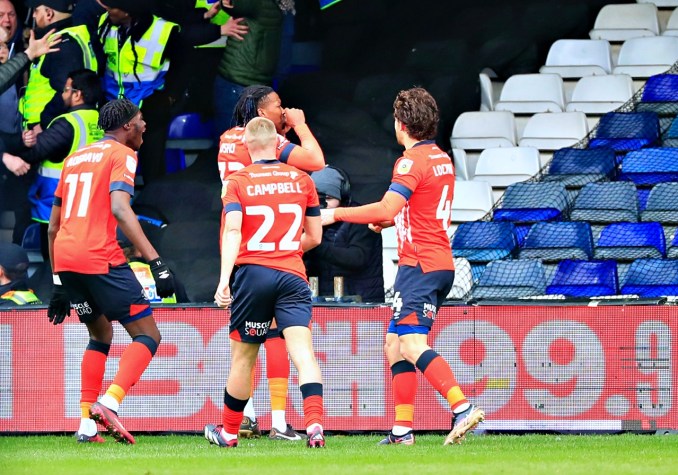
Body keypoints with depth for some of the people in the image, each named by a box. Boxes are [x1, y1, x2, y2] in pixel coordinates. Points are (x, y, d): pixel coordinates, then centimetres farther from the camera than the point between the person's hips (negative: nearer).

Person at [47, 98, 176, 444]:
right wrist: (155, 261, -20)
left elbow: (54, 225, 24)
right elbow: (119, 208, -15)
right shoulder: (122, 154, 2)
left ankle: (87, 423, 14)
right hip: (100, 258, -7)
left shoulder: (74, 158, 24)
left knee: (100, 334, 24)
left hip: (64, 260, 7)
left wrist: (59, 283, 29)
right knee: (147, 337, -1)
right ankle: (110, 402, -23)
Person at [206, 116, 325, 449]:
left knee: (242, 356, 12)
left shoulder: (237, 182, 3)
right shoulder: (301, 180, 11)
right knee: (303, 352, -10)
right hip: (292, 276, 1)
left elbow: (233, 231, -11)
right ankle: (314, 423, -30)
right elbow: (314, 237, 17)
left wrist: (224, 277, -17)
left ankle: (229, 431, 26)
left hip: (252, 272, -1)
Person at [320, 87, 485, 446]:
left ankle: (462, 407, -30)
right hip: (440, 264, 10)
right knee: (394, 344, 13)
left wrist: (336, 214, -17)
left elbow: (387, 208, -24)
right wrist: (388, 221, 31)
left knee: (412, 344, -18)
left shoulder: (412, 161, -12)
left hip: (420, 265, -10)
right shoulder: (442, 159, 17)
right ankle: (403, 430, 11)